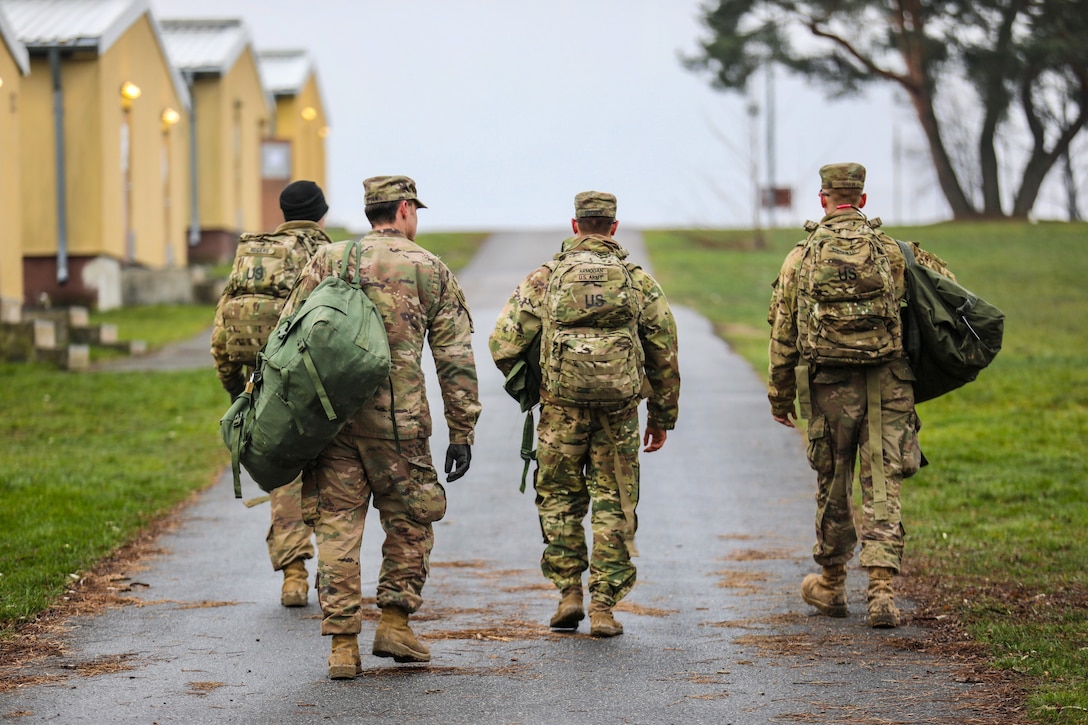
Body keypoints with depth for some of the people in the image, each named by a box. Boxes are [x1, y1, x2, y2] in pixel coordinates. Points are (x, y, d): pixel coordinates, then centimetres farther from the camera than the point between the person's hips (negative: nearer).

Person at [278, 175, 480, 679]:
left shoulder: (329, 259, 10)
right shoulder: (431, 270, 6)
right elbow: (456, 359, 4)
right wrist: (462, 433, 8)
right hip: (395, 420, -2)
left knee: (337, 525, 4)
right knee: (410, 522, 16)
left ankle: (342, 645, 1)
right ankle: (394, 624, 12)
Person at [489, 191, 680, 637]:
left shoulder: (544, 278, 2)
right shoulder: (639, 281, 5)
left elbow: (504, 345, -1)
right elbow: (664, 354, 7)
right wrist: (662, 416, 17)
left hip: (561, 410, -1)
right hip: (619, 412, 1)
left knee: (559, 498, 15)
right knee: (613, 505, 8)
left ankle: (569, 592, 8)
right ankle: (603, 608, 6)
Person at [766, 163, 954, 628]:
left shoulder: (801, 258, 1)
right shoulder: (894, 252, 1)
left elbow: (783, 333, 4)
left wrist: (780, 397, 12)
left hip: (830, 386, 0)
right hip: (888, 385, 0)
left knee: (833, 485, 15)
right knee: (882, 488, -1)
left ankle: (831, 585, 28)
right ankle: (882, 590, -12)